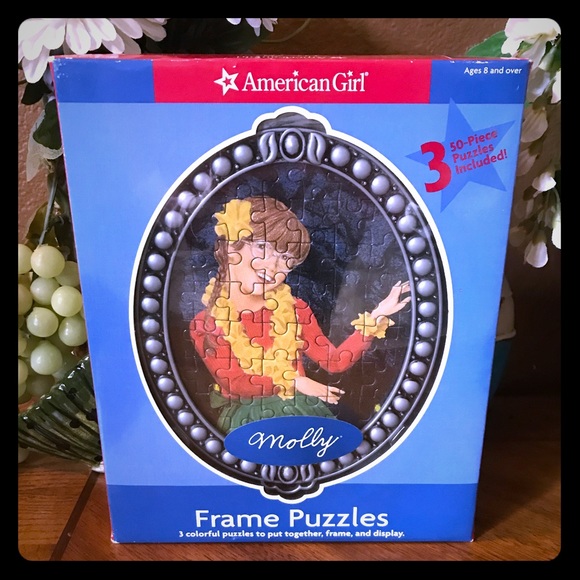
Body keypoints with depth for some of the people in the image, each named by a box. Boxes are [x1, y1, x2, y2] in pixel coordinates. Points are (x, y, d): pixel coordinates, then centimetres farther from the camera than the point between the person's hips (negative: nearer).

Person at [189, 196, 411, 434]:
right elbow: (233, 382, -13)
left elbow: (334, 361, -1)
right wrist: (295, 382, -14)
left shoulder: (295, 309, 3)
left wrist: (376, 317, -9)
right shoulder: (205, 323, -5)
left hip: (297, 406, 3)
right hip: (244, 413, -3)